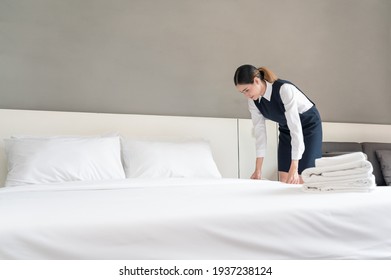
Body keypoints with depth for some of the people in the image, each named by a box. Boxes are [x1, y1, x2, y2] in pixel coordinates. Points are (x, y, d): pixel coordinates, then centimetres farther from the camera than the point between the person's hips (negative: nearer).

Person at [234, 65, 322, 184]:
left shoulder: (284, 89, -34)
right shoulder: (253, 101, -14)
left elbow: (296, 128, -37)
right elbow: (259, 131, -10)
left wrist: (294, 169, -40)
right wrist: (258, 169, -13)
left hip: (309, 125, -6)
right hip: (285, 129, 6)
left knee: (302, 180, -10)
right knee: (284, 180, 2)